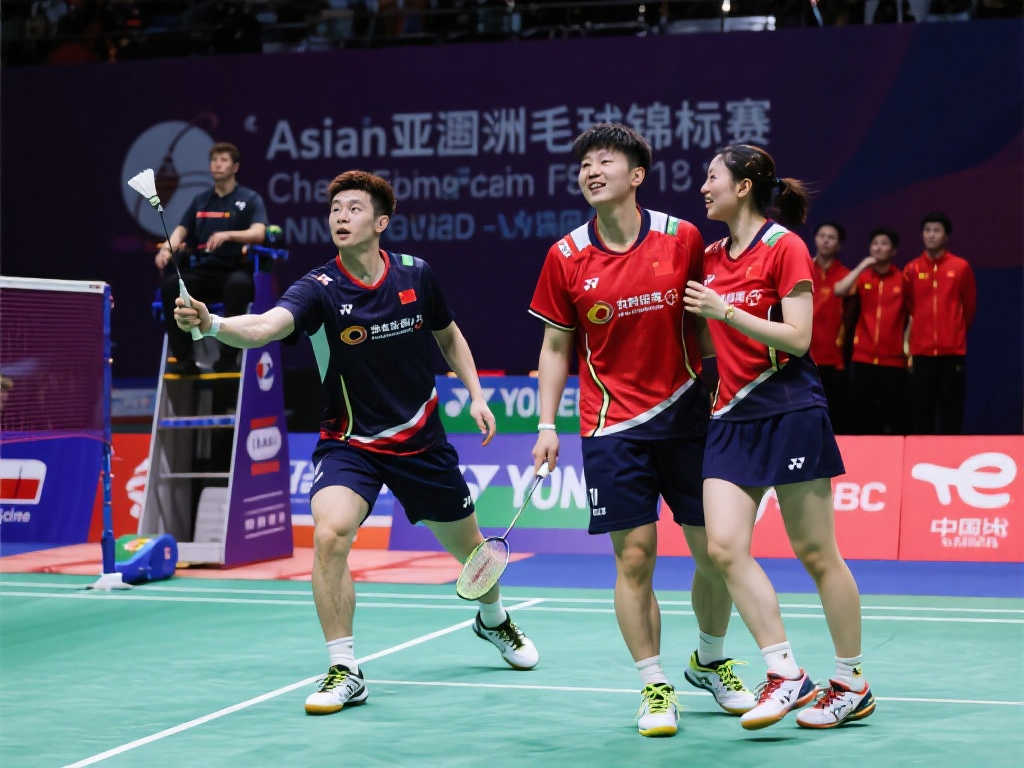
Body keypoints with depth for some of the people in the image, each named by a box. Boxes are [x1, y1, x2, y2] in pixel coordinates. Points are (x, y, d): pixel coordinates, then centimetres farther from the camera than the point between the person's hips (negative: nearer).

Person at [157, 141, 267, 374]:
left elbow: (258, 233, -10)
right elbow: (181, 231, 13)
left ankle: (227, 357, -31)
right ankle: (183, 357, -24)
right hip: (203, 272, 4)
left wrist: (227, 235, -28)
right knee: (170, 284, -28)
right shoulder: (200, 200, 20)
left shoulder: (250, 199, 7)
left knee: (238, 284, -40)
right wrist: (167, 248, -11)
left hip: (235, 270, -4)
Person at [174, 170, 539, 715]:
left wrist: (476, 395, 3)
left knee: (466, 544, 16)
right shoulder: (320, 289, -18)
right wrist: (211, 323, -56)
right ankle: (344, 672, -13)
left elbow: (449, 336, 12)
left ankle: (493, 619, 51)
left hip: (421, 440, 3)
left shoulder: (416, 275, -8)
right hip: (349, 441, -3)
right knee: (330, 535, -27)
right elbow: (264, 327, -37)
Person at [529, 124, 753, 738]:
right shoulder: (567, 258, -1)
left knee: (715, 550, 5)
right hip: (613, 427, -1)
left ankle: (711, 662, 29)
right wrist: (547, 424, 1)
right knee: (634, 558, -3)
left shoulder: (683, 238, -2)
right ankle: (655, 687, 9)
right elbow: (557, 346, 7)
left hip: (686, 413, 1)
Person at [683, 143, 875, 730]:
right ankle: (786, 674, -4)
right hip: (732, 417, 7)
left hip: (790, 412, -6)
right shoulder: (712, 257, 14)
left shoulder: (784, 247, -7)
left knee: (816, 553, -1)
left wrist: (724, 311, -17)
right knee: (725, 546, -9)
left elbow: (798, 337, -14)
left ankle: (854, 685, 11)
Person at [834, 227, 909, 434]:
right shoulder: (862, 276, 8)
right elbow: (839, 290, -10)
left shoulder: (902, 279, 4)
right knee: (863, 420, 3)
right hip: (863, 359, 2)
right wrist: (863, 266, -11)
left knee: (894, 424, -2)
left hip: (893, 361, -2)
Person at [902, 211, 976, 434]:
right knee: (920, 414, 1)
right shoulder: (912, 270, 5)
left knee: (951, 412, -1)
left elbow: (969, 307, 11)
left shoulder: (961, 268, 2)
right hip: (921, 352, 1)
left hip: (953, 351, -1)